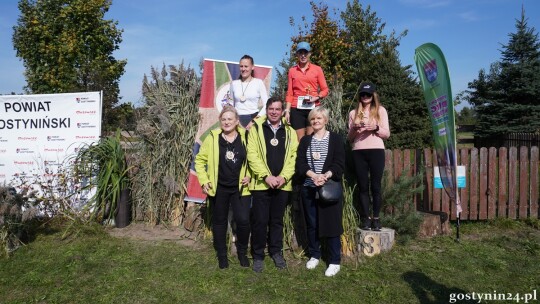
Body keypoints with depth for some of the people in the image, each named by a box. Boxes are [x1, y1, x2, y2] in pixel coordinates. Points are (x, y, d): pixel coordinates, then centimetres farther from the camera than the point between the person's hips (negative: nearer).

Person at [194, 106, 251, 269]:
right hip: (218, 188, 0)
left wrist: (249, 176, -3)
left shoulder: (245, 137, -1)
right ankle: (222, 254, 29)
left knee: (243, 220, -6)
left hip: (240, 187, 0)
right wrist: (204, 180, -5)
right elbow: (200, 160, 3)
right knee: (219, 221, 11)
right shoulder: (213, 137, -3)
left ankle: (242, 252, 19)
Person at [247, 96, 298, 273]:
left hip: (282, 184, 3)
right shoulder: (256, 128, 1)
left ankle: (276, 252, 28)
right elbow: (252, 155, -7)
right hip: (261, 183, -2)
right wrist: (266, 176, -15)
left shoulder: (289, 131, 9)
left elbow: (293, 157, 3)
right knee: (260, 221, 1)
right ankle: (258, 255, 16)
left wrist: (284, 177, -11)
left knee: (277, 220, 13)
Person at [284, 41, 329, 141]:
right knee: (299, 140, -2)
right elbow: (290, 93, 9)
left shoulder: (317, 69, 7)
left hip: (313, 108, -1)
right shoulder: (292, 70, 10)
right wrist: (287, 111, 2)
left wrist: (316, 98, -12)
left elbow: (325, 90, 7)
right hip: (296, 109, 1)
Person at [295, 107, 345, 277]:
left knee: (331, 223, -2)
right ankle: (314, 255, 27)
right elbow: (300, 163, 1)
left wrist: (326, 176, -21)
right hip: (309, 188, 3)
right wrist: (313, 175, -17)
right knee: (311, 224, 10)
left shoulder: (335, 139, 2)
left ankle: (334, 261, 10)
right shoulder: (305, 140, 11)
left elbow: (340, 164, -6)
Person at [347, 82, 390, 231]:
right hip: (358, 153, 2)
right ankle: (366, 219, 6)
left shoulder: (381, 110, 10)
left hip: (376, 151, -2)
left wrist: (375, 128, -13)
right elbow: (349, 138, 12)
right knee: (363, 187, 2)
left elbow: (387, 134, 5)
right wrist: (354, 129, -7)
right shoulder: (353, 113, 14)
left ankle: (376, 218, 4)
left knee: (375, 186, -4)